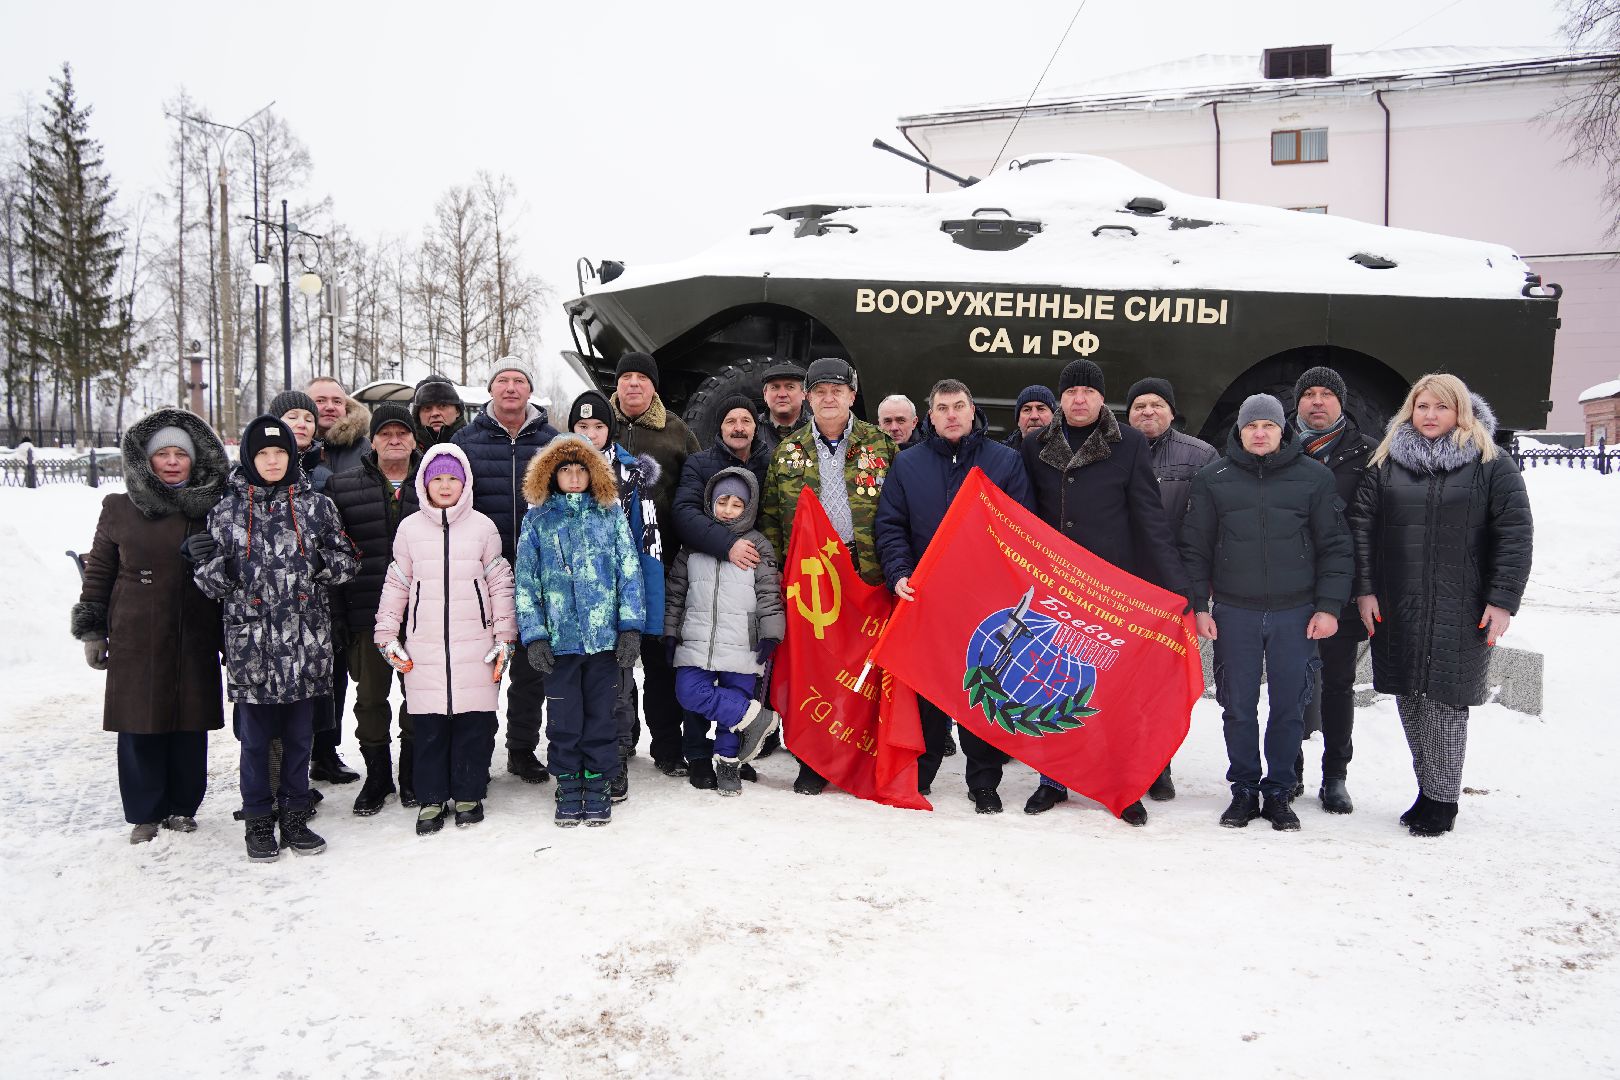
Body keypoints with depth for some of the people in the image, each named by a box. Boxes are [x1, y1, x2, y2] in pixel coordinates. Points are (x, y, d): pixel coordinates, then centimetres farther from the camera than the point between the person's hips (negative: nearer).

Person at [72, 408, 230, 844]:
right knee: (140, 727, 2)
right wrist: (91, 630, 6)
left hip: (195, 641, 1)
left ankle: (182, 807, 20)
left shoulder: (210, 510, 7)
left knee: (190, 726, 5)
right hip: (137, 641, -1)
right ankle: (145, 813, 16)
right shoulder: (120, 510, 4)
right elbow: (98, 571, 9)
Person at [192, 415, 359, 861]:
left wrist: (331, 562, -9)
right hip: (250, 641, 0)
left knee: (298, 735, 10)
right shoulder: (227, 510, 5)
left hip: (306, 641, 1)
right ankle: (258, 821, 20)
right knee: (255, 736, 6)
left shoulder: (316, 506, 5)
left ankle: (295, 818, 23)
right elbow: (212, 582, 7)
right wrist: (207, 562, -13)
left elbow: (346, 559, 10)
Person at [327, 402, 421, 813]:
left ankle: (412, 774, 24)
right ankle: (377, 775, 22)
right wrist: (337, 614, -4)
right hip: (366, 613, 1)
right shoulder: (343, 487, 6)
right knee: (370, 695, 8)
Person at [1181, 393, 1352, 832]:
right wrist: (1199, 605, 0)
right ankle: (1244, 789, 20)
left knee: (1289, 708, 6)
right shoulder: (1213, 479, 4)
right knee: (1239, 708, 6)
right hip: (1234, 614, 0)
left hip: (1296, 614, 0)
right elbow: (1195, 547, 6)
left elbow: (1334, 546, 3)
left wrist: (1328, 606, -3)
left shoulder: (1314, 476, 2)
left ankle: (1278, 792, 19)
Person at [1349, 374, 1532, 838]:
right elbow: (1362, 525, 7)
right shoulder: (1386, 462, 9)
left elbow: (1515, 534, -1)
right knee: (1409, 699, 7)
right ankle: (1430, 789, 20)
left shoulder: (1492, 464, 2)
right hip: (1396, 609, 3)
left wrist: (1503, 601, -8)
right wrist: (1364, 589, -1)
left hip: (1460, 610, -3)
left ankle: (1441, 799, 8)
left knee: (1445, 699, -4)